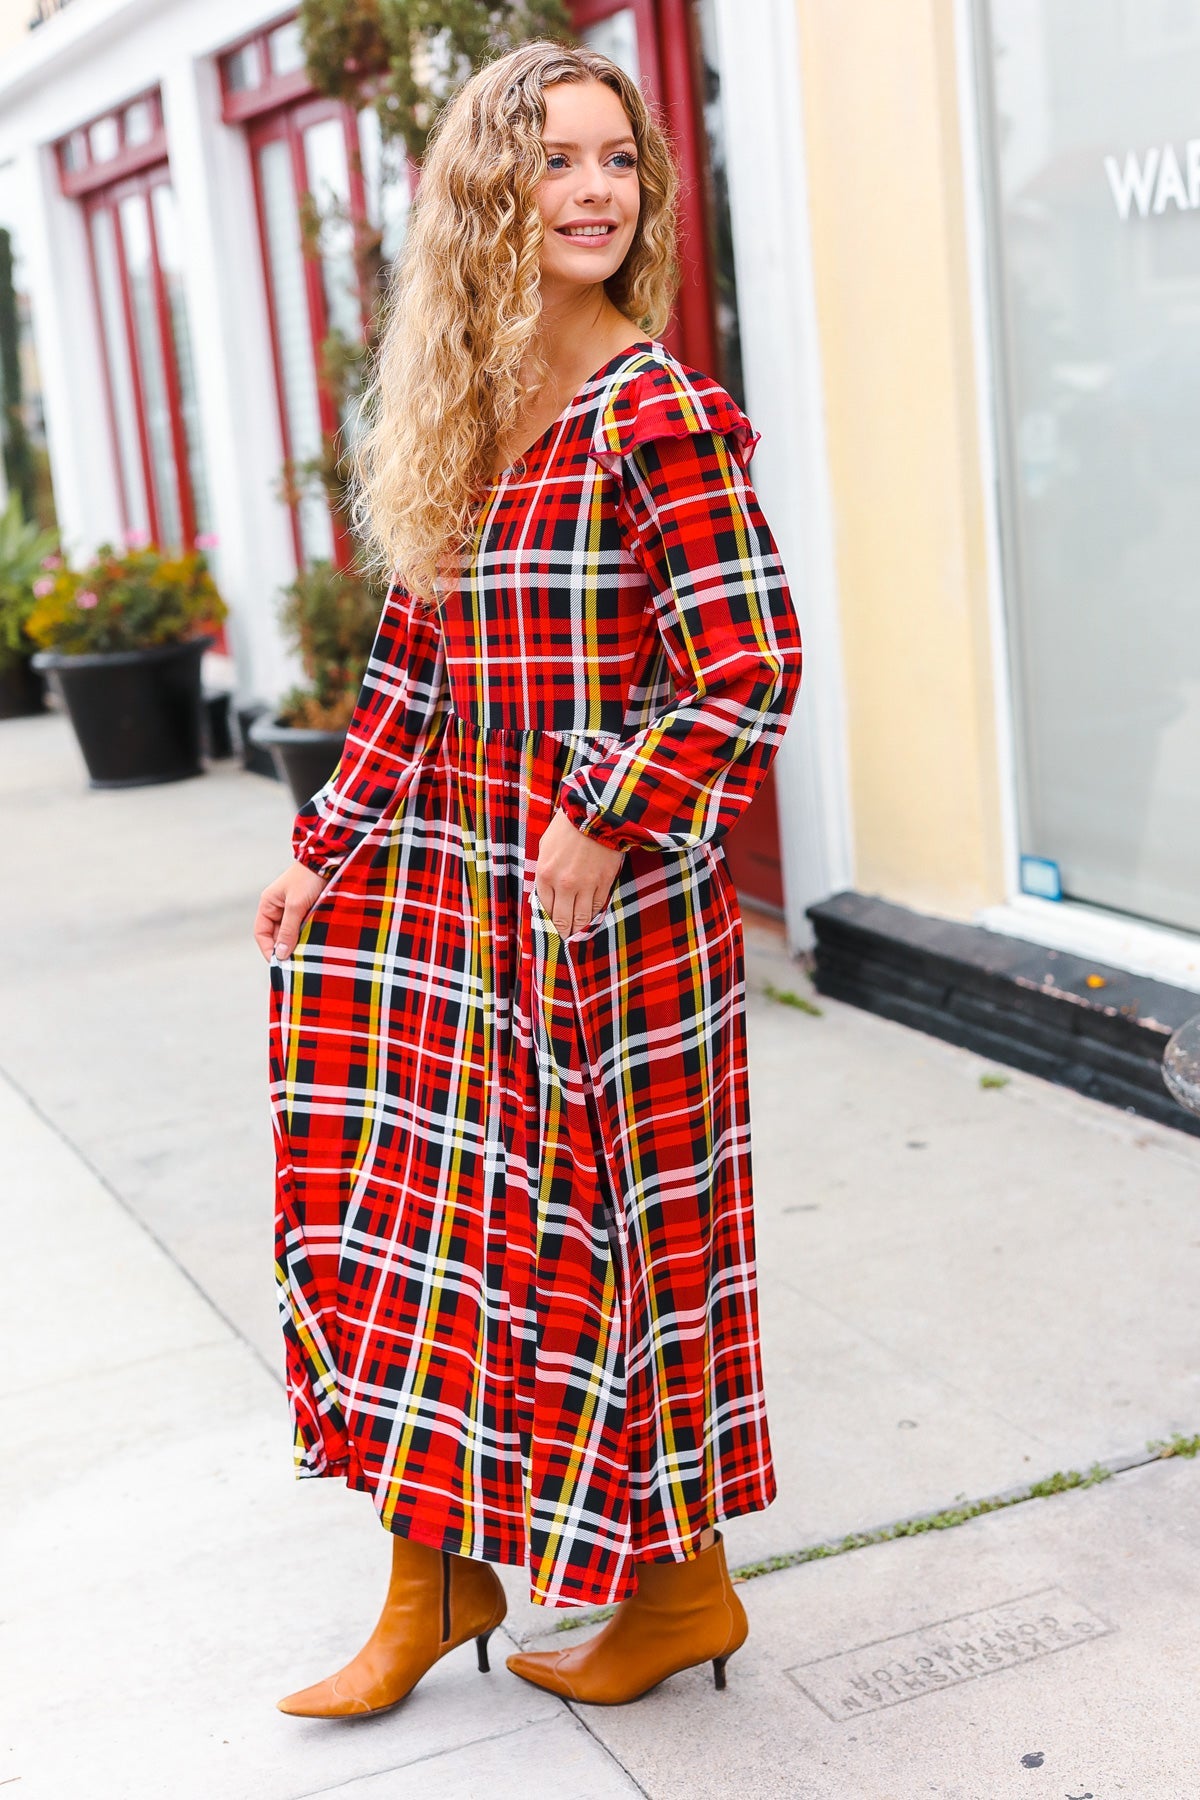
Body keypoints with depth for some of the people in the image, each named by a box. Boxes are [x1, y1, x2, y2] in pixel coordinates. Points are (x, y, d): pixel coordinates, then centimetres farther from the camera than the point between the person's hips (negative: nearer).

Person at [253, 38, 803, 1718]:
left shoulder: (662, 412, -12)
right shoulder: (464, 414, 9)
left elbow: (752, 667, -16)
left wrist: (607, 828, -19)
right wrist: (329, 845, 15)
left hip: (615, 894, -7)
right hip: (465, 885, 7)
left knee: (615, 1230, 4)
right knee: (423, 1199, 11)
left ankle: (682, 1583, 25)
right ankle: (437, 1577, 28)